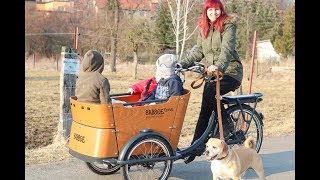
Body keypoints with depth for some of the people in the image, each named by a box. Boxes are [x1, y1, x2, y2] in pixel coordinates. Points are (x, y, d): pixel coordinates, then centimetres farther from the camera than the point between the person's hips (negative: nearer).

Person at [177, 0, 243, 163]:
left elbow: (227, 49, -24)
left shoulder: (228, 26, -10)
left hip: (230, 72, -6)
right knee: (206, 108, 1)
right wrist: (183, 64, -2)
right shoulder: (203, 28, 9)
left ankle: (227, 125, -9)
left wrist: (218, 65, -42)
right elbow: (199, 51, 11)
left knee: (209, 94, -29)